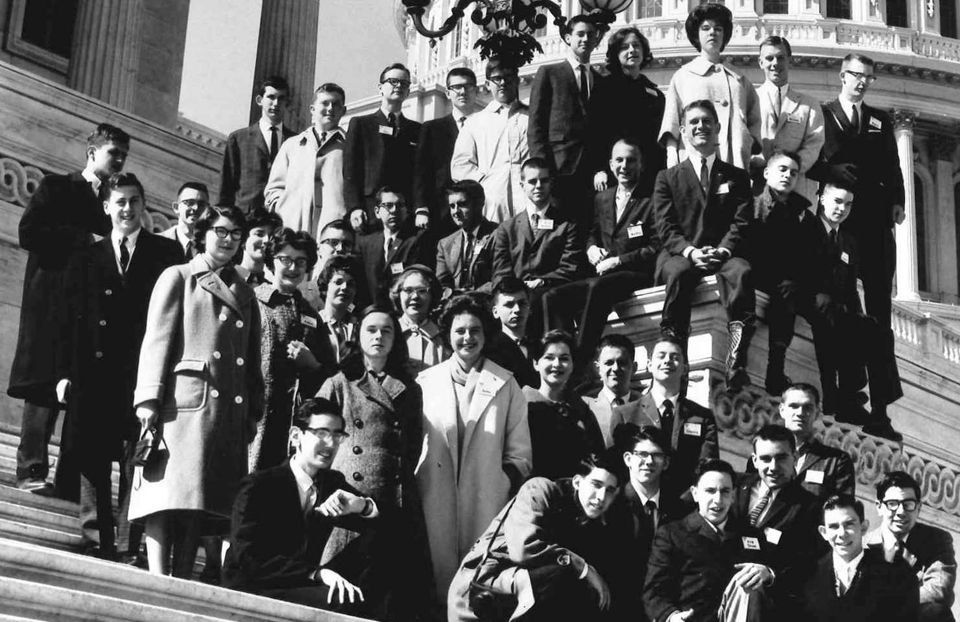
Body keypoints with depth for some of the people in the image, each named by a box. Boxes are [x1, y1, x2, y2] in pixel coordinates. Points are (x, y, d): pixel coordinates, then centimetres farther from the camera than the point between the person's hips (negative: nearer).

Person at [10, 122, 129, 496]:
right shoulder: (57, 188, 7)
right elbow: (29, 233, -6)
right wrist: (85, 240, -10)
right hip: (56, 300, -4)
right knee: (45, 387, -9)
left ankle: (72, 480, -5)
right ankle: (32, 470, -7)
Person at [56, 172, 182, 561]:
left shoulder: (166, 254, 7)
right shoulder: (85, 261, 15)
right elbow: (71, 321, 11)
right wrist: (65, 373, 2)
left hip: (143, 373, -3)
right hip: (94, 373, 3)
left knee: (137, 460, -4)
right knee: (91, 460, 4)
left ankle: (129, 545, -1)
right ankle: (96, 540, 11)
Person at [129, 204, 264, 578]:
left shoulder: (244, 294, 24)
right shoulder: (178, 278, 9)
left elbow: (252, 360, 22)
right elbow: (156, 340, 0)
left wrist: (253, 411, 12)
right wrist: (150, 399, -10)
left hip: (230, 410, 5)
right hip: (185, 402, -5)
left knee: (200, 502, 1)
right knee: (170, 493, -13)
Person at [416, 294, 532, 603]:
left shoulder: (505, 385, 6)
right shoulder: (426, 381, 8)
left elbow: (519, 454, 6)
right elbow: (411, 441, 9)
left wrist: (508, 485, -4)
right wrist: (412, 490, 1)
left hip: (487, 504, -1)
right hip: (436, 504, 1)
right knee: (441, 575, 2)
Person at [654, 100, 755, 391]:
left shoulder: (737, 177, 21)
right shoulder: (668, 178, 18)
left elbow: (741, 223, 6)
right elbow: (666, 227, 4)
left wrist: (723, 250, -14)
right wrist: (690, 251, -15)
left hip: (723, 255, 0)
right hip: (680, 255, 0)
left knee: (741, 271, -36)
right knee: (678, 273, -38)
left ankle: (736, 363, -46)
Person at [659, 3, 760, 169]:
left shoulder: (739, 78, 20)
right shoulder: (682, 76, 14)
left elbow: (755, 120, 23)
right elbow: (670, 127, 7)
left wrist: (748, 142, 3)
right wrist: (673, 168, -5)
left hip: (736, 162, 2)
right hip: (693, 161, -2)